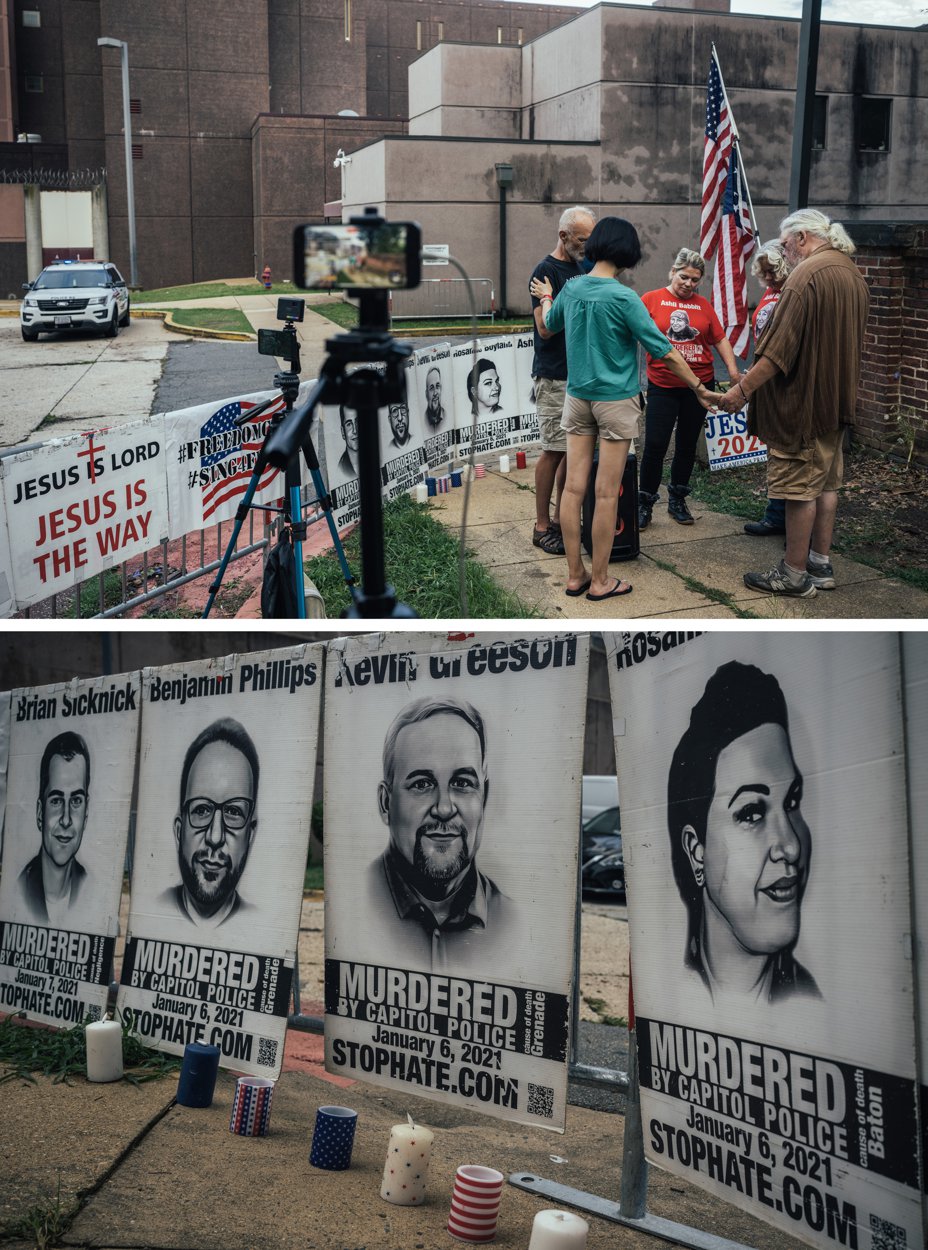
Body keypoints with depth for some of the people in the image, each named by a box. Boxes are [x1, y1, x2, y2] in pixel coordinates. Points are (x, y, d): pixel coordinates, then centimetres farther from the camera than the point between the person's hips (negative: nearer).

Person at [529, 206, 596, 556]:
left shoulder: (583, 267, 15)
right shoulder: (546, 271, -10)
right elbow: (545, 327, -16)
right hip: (555, 378, -8)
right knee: (554, 450, -4)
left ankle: (561, 518, 18)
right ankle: (542, 526, 4)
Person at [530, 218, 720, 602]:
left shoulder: (570, 289, 0)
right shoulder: (623, 298, -17)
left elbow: (551, 324, 22)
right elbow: (664, 352, -14)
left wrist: (546, 297, 43)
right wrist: (699, 388, -4)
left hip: (577, 396, 6)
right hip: (616, 399, -5)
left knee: (574, 488, 6)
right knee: (607, 495, 1)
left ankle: (575, 576, 13)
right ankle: (600, 581, 8)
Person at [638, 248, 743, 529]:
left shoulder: (703, 305, 7)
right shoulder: (652, 299, -2)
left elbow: (720, 339, 9)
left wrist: (733, 368, -3)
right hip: (662, 386, -3)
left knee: (687, 445, 11)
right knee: (655, 445, -7)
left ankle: (677, 500, 24)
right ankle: (645, 504, 6)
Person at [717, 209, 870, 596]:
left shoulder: (807, 275, -18)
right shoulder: (853, 275, 11)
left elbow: (781, 347, -23)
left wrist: (743, 389, -19)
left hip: (802, 402, -9)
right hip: (837, 401, 9)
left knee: (799, 488, -2)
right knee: (826, 484, 15)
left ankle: (794, 574, 4)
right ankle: (820, 564, 23)